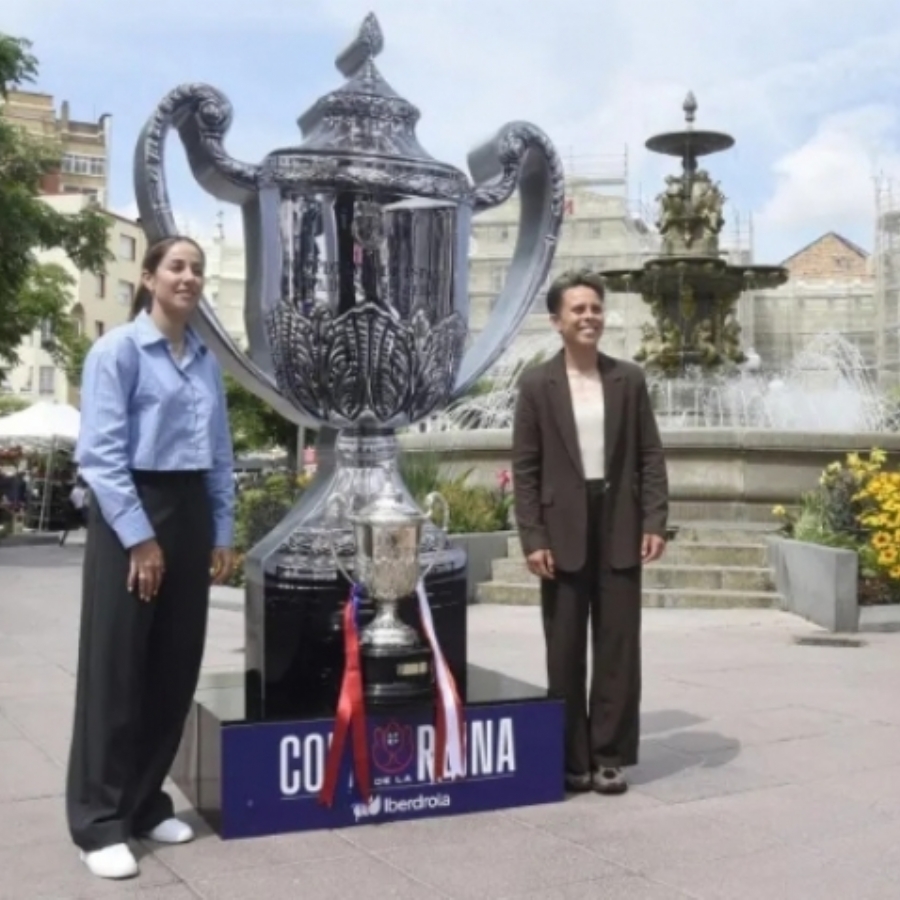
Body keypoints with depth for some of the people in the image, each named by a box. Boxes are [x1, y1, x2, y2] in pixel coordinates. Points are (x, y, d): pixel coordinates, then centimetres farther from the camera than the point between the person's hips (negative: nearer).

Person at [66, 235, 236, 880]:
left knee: (176, 666, 10)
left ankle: (147, 803, 24)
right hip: (131, 514, -6)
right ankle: (100, 821, 8)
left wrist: (222, 532, 9)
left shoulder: (207, 360, 12)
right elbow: (102, 454, -12)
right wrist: (139, 537, -16)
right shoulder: (119, 349, -6)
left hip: (190, 514, 7)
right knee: (116, 668, -1)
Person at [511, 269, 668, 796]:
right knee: (565, 652, 6)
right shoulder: (537, 385, 1)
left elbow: (651, 456, 6)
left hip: (620, 529, 2)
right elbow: (525, 468, -2)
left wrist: (655, 522, -5)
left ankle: (611, 757, 15)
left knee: (618, 648, 5)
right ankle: (571, 758, 16)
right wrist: (533, 539, -9)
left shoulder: (630, 379, 6)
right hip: (564, 532, -1)